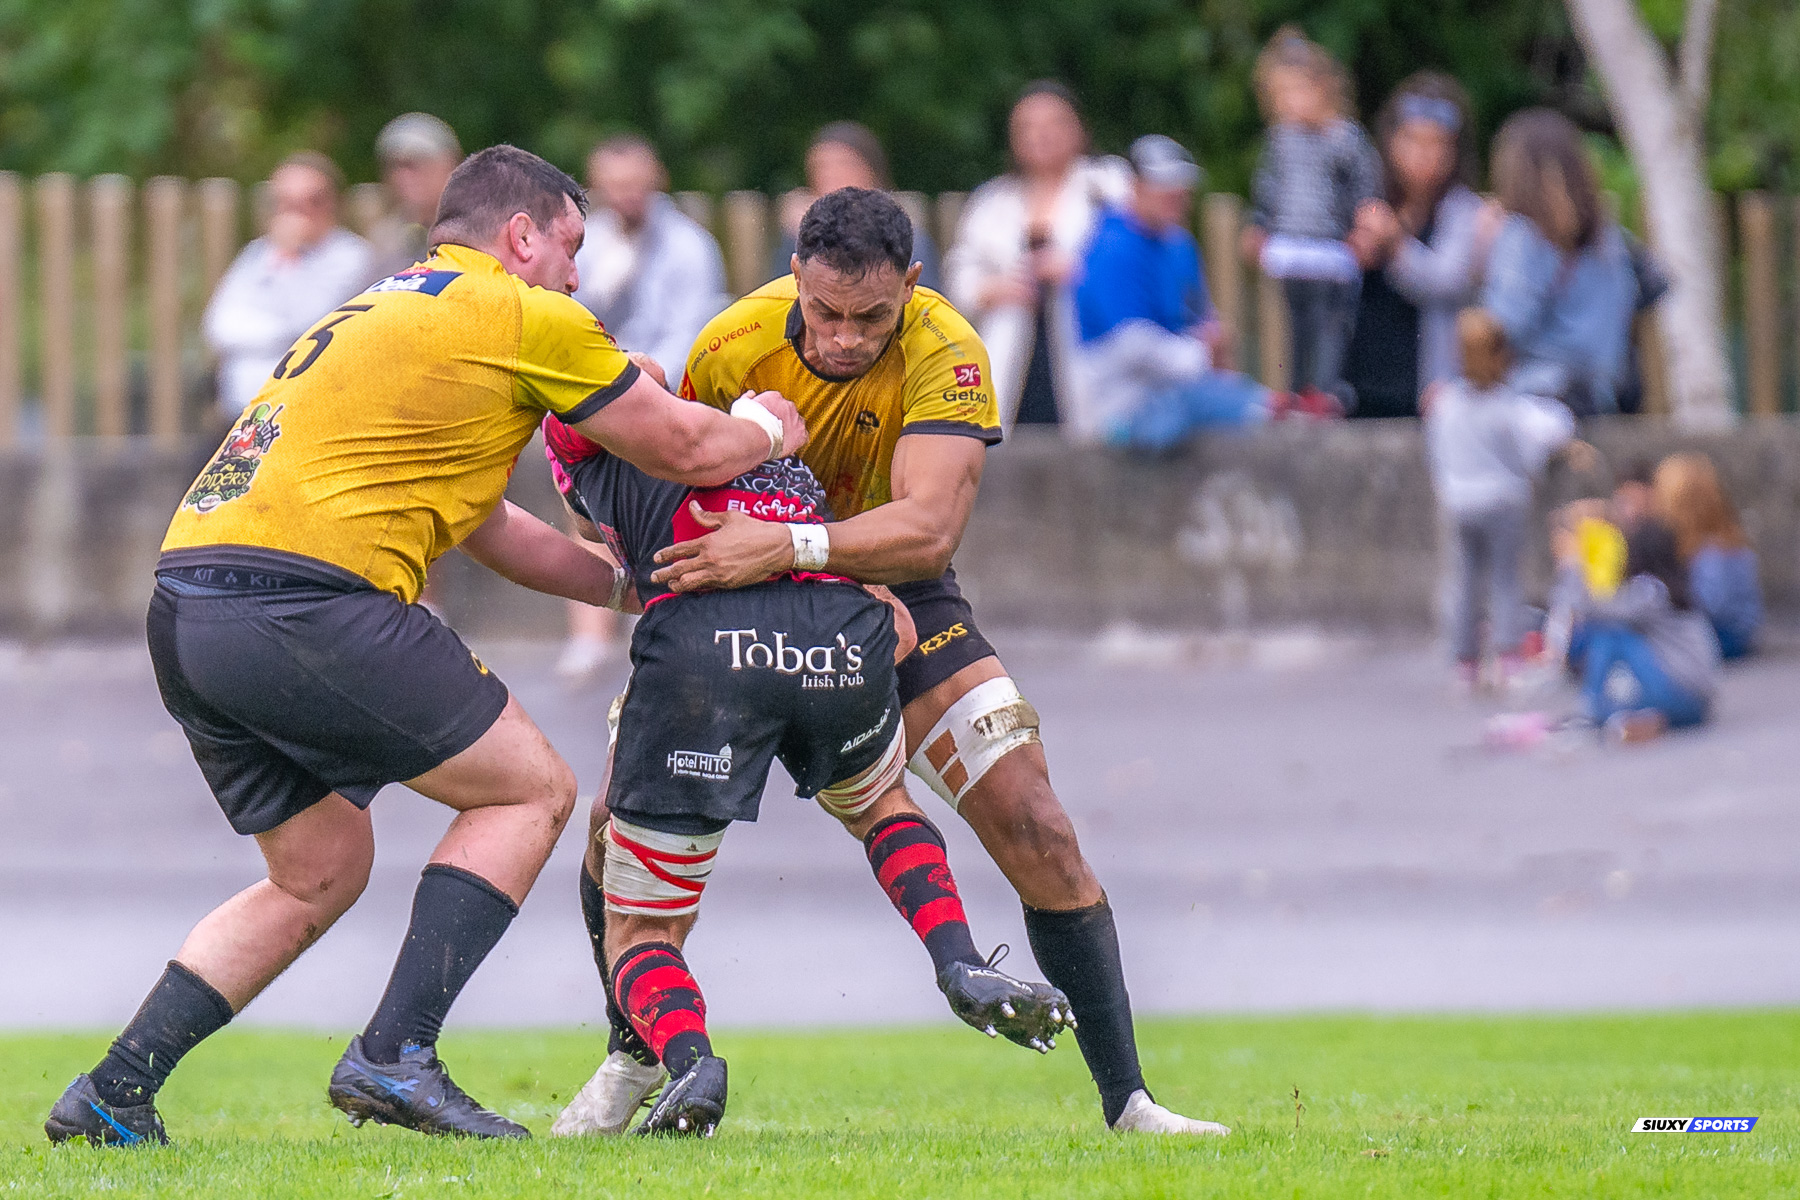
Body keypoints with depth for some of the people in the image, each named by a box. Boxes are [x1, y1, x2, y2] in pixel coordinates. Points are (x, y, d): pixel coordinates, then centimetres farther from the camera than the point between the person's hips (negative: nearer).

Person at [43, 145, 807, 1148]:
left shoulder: (374, 314, 30)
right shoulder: (528, 319, 3)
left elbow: (484, 527, 37)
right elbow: (688, 450, 11)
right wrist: (764, 428, 32)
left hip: (183, 607, 9)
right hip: (307, 604, -9)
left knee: (320, 873, 22)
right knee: (531, 789, 7)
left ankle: (114, 1096, 15)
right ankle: (394, 1056, -3)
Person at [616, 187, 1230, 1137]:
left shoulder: (944, 354, -27)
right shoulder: (734, 345, -21)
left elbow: (929, 529, -39)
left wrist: (793, 548, -52)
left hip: (896, 595, -1)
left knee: (1036, 831, -12)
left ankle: (1126, 1099, -3)